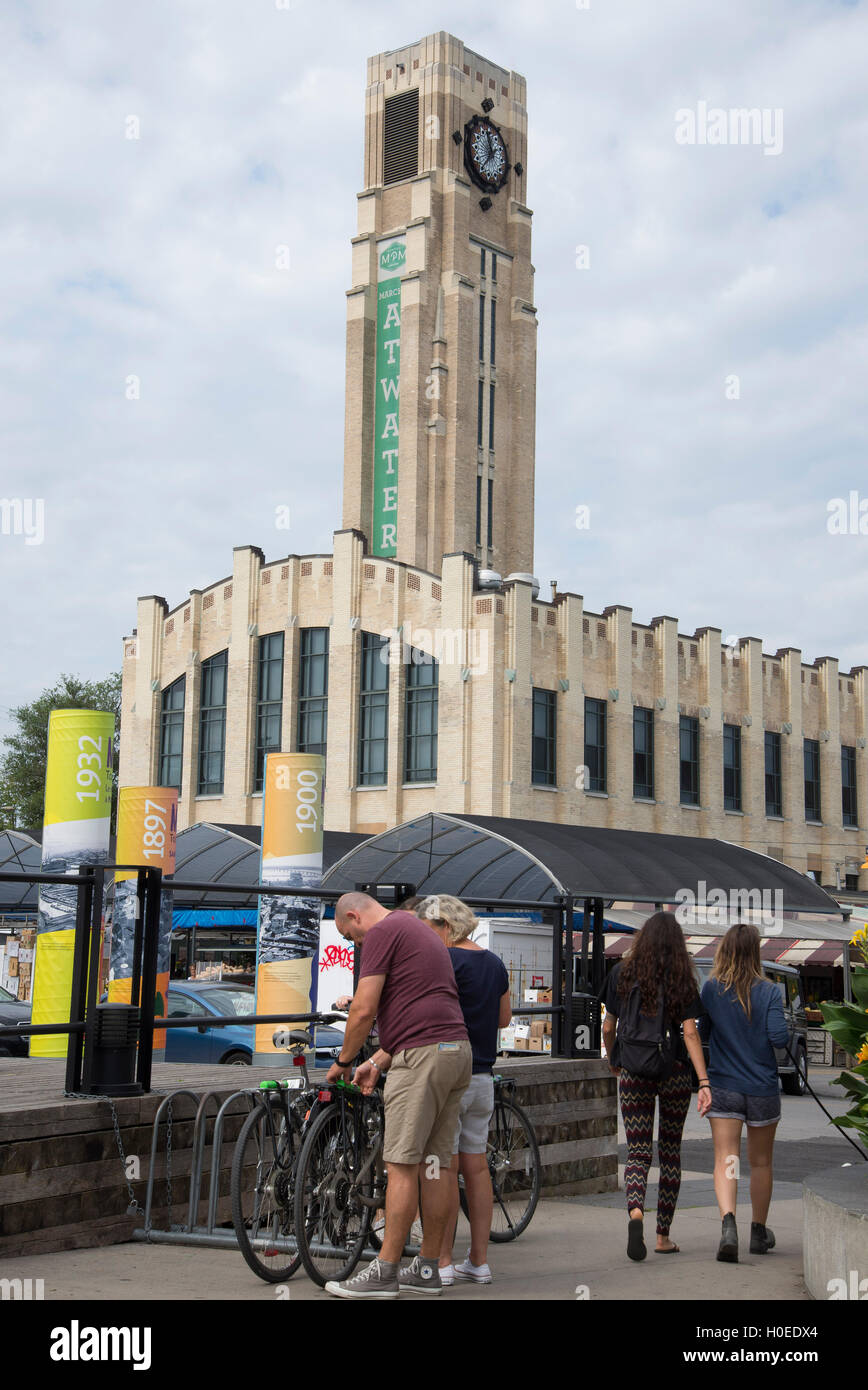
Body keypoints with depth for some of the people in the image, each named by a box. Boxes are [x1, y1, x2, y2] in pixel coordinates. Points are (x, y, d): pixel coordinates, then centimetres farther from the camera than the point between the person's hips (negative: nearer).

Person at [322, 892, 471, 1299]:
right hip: (457, 1050, 10)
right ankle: (427, 1268, 14)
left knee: (402, 1164, -7)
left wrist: (343, 1060, 5)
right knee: (435, 1164, 10)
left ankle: (384, 1272, -4)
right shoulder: (420, 930, 25)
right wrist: (378, 1061, 24)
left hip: (422, 1054, -10)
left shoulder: (382, 933, -5)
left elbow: (364, 1010, -10)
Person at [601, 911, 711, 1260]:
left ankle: (635, 1212, -26)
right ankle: (663, 1236, 18)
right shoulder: (683, 980, -4)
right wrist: (704, 1082, -13)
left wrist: (614, 1062, 23)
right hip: (674, 1073, 0)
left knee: (637, 1152, 3)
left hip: (633, 1073, 0)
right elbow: (690, 1034, -12)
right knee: (670, 1152, 14)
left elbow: (608, 1028, 6)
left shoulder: (622, 973, 0)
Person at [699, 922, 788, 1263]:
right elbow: (779, 1037, -15)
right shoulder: (768, 991, -9)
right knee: (760, 1162, 16)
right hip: (762, 1088, 0)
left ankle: (728, 1221, -29)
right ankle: (759, 1233, 30)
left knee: (725, 1160, -4)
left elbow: (702, 1032, 3)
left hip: (723, 1087, 0)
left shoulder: (712, 989, -5)